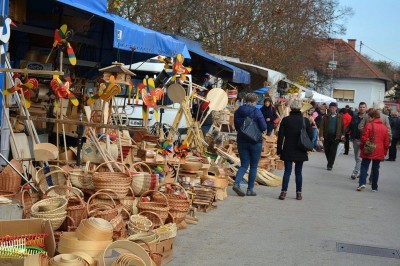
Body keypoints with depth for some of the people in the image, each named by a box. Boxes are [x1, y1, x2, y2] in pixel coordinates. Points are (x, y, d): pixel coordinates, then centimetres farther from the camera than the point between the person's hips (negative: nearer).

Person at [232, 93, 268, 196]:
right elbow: (264, 127, -12)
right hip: (255, 141, -4)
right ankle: (250, 189, 11)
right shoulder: (256, 111, -12)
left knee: (244, 165, 11)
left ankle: (236, 183, -11)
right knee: (253, 166, 9)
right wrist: (256, 129, 7)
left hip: (241, 141, 4)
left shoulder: (238, 111, 2)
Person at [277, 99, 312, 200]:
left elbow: (280, 136, -3)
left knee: (287, 171, 2)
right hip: (300, 151, 1)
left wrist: (279, 149, 3)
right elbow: (310, 135, 2)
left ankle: (283, 192, -5)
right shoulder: (305, 120, -1)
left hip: (288, 151, -1)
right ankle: (298, 193, 10)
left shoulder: (285, 120, -4)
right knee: (298, 172, 8)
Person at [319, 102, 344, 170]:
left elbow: (342, 126, 4)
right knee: (326, 151, 10)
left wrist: (342, 134, -7)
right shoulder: (326, 117, 5)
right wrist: (321, 135, -10)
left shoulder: (339, 117, 4)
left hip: (336, 137, -2)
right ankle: (330, 163, 29)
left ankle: (330, 165, 2)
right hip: (326, 136, 2)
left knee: (333, 152, -4)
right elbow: (322, 126, 0)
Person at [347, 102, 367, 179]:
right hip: (355, 139, 5)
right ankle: (360, 172, 25)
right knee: (357, 157, 13)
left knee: (359, 158, -9)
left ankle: (355, 173, -7)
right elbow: (350, 126, 9)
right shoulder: (355, 117, 7)